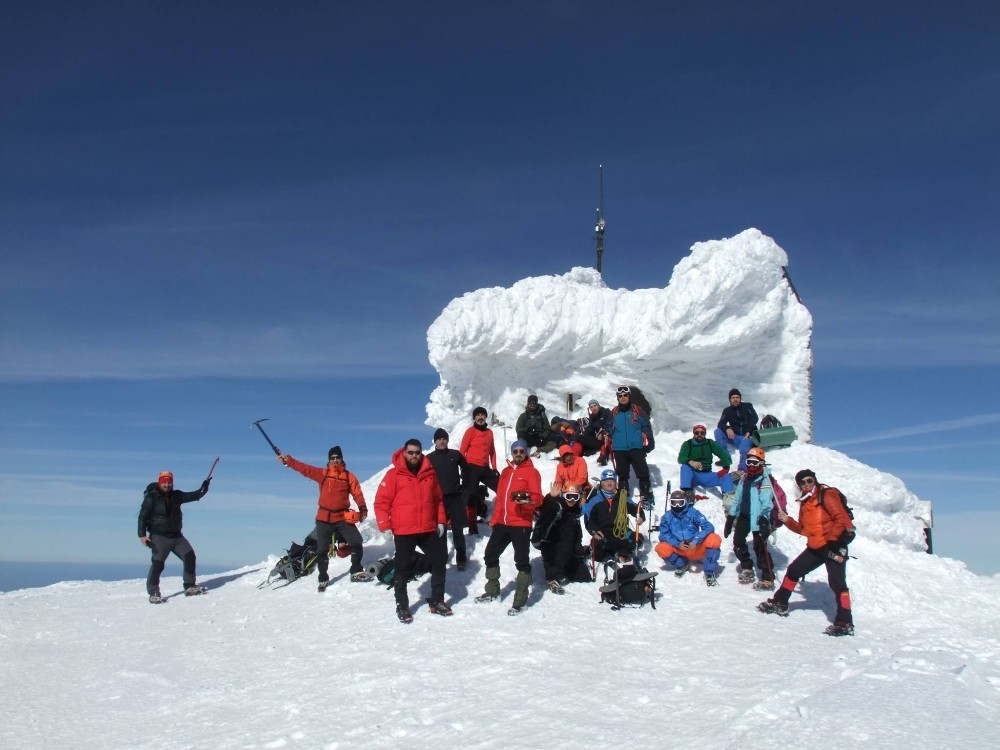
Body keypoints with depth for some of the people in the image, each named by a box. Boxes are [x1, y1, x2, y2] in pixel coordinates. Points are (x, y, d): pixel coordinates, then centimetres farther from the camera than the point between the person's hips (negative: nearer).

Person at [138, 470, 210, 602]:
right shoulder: (151, 497, -7)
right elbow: (142, 516, -8)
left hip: (176, 536, 5)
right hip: (159, 537, -5)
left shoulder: (176, 496, 7)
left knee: (190, 557, -1)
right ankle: (153, 594, 3)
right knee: (158, 564, -8)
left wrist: (203, 489, -15)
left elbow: (194, 496, 5)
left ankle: (190, 587, 10)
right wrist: (142, 535, -17)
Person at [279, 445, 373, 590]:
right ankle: (323, 579, 22)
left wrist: (363, 509, -16)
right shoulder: (322, 474, 3)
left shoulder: (349, 476, 1)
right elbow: (304, 468, 0)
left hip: (343, 517, -1)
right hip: (324, 518, 1)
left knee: (356, 542, -10)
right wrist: (287, 460, -7)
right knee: (322, 549, 7)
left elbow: (357, 494, -3)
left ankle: (356, 572, 8)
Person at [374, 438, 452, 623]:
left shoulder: (430, 473, 6)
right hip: (403, 532, -4)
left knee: (439, 562, 10)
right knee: (403, 569, 4)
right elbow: (381, 502, -8)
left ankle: (437, 601, 25)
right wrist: (385, 525, -13)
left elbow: (438, 499, 15)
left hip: (429, 530, 4)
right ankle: (402, 606, 17)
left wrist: (441, 521, 9)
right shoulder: (393, 475, -7)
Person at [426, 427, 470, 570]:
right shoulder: (429, 458, 0)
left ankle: (460, 560, 6)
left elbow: (466, 469, 18)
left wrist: (463, 484, 13)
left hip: (455, 498, 0)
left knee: (458, 530, 1)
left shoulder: (455, 454, 3)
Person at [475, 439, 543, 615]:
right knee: (490, 554, 14)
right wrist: (495, 518, 16)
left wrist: (526, 499, -35)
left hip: (521, 524, -7)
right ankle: (493, 591, 30)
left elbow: (538, 498, -14)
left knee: (521, 561, -5)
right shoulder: (506, 472, 16)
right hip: (502, 523, 7)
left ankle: (520, 601, 2)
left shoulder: (531, 472, -4)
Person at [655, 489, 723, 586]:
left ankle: (709, 572, -14)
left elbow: (709, 527, -20)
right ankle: (681, 564, 5)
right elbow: (664, 535, -8)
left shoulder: (693, 512, -11)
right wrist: (677, 544, -24)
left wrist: (695, 541, -31)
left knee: (715, 539, -27)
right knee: (661, 548, -25)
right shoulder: (667, 516, -4)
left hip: (697, 549, -2)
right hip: (679, 550, 2)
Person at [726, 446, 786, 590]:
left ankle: (767, 579, -5)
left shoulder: (766, 480, -11)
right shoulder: (744, 478, 12)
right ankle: (747, 569, 32)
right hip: (744, 515, 8)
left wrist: (764, 519, -33)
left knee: (759, 546, -10)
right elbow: (738, 499, 18)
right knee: (738, 542, 11)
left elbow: (767, 502, -21)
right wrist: (730, 517, 16)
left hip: (758, 518, -8)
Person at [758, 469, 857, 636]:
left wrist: (832, 539, -26)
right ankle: (779, 603, 26)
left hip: (833, 546, -9)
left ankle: (845, 623, -10)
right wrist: (787, 521, 3)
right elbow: (803, 529, 18)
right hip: (815, 548, 9)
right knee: (793, 571, 13)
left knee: (837, 583, -12)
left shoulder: (827, 495, -9)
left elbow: (842, 518, -18)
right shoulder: (805, 502, 15)